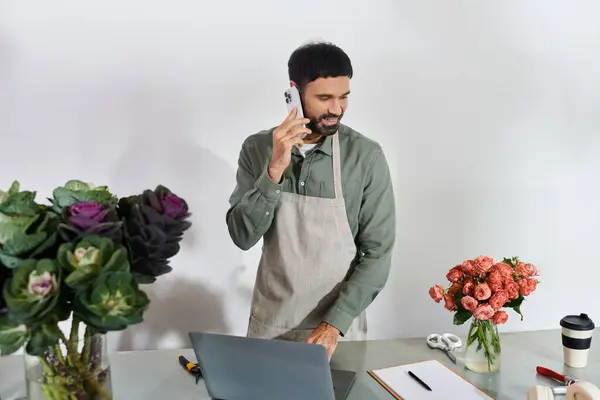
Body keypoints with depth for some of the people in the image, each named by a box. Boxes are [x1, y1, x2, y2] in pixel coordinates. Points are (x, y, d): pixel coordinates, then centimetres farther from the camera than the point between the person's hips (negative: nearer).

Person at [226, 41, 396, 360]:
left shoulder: (366, 156, -13)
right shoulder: (257, 148, -7)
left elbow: (378, 253, -11)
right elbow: (242, 236, -13)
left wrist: (335, 323, -18)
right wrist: (275, 171, -26)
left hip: (337, 324, -1)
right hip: (270, 322, 2)